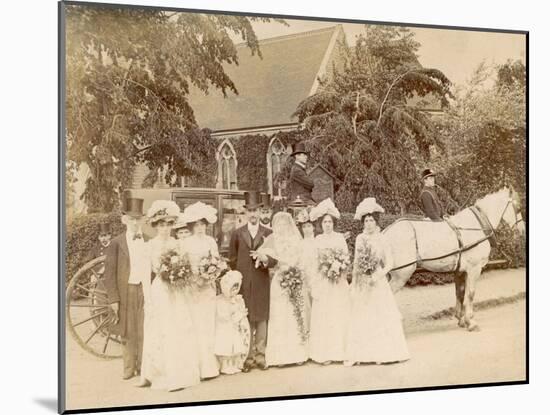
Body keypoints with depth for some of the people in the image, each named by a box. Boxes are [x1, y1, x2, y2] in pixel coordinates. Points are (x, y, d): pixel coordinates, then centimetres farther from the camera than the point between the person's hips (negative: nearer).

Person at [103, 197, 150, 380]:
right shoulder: (116, 244, -1)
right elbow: (109, 273, -2)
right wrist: (113, 299, -8)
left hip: (147, 290, 2)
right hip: (127, 291, -2)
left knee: (145, 331, 5)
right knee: (128, 332, 7)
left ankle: (143, 366, 19)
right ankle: (128, 368, 19)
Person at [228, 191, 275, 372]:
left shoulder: (268, 233, 8)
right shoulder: (237, 233, 8)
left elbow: (274, 258, 6)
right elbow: (232, 259, 10)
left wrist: (263, 259, -13)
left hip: (262, 283, 0)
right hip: (243, 283, 0)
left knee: (262, 319, 3)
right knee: (245, 321, 0)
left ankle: (260, 356, 12)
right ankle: (248, 357, 8)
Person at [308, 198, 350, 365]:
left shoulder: (340, 237, 7)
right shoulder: (317, 240, 8)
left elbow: (347, 256, 5)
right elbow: (313, 260, 5)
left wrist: (339, 266, -12)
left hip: (339, 282, 0)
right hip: (323, 281, 0)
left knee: (340, 315, 1)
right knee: (323, 316, -4)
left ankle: (340, 350, 9)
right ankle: (325, 353, -2)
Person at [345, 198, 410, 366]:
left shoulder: (382, 240, -3)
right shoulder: (360, 239, 6)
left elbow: (389, 263, -5)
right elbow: (356, 262, 11)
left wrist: (379, 275, -20)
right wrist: (353, 282, 8)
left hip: (378, 283, -3)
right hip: (361, 284, 3)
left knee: (380, 317, 1)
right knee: (359, 319, 5)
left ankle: (381, 353, 10)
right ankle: (358, 354, 11)